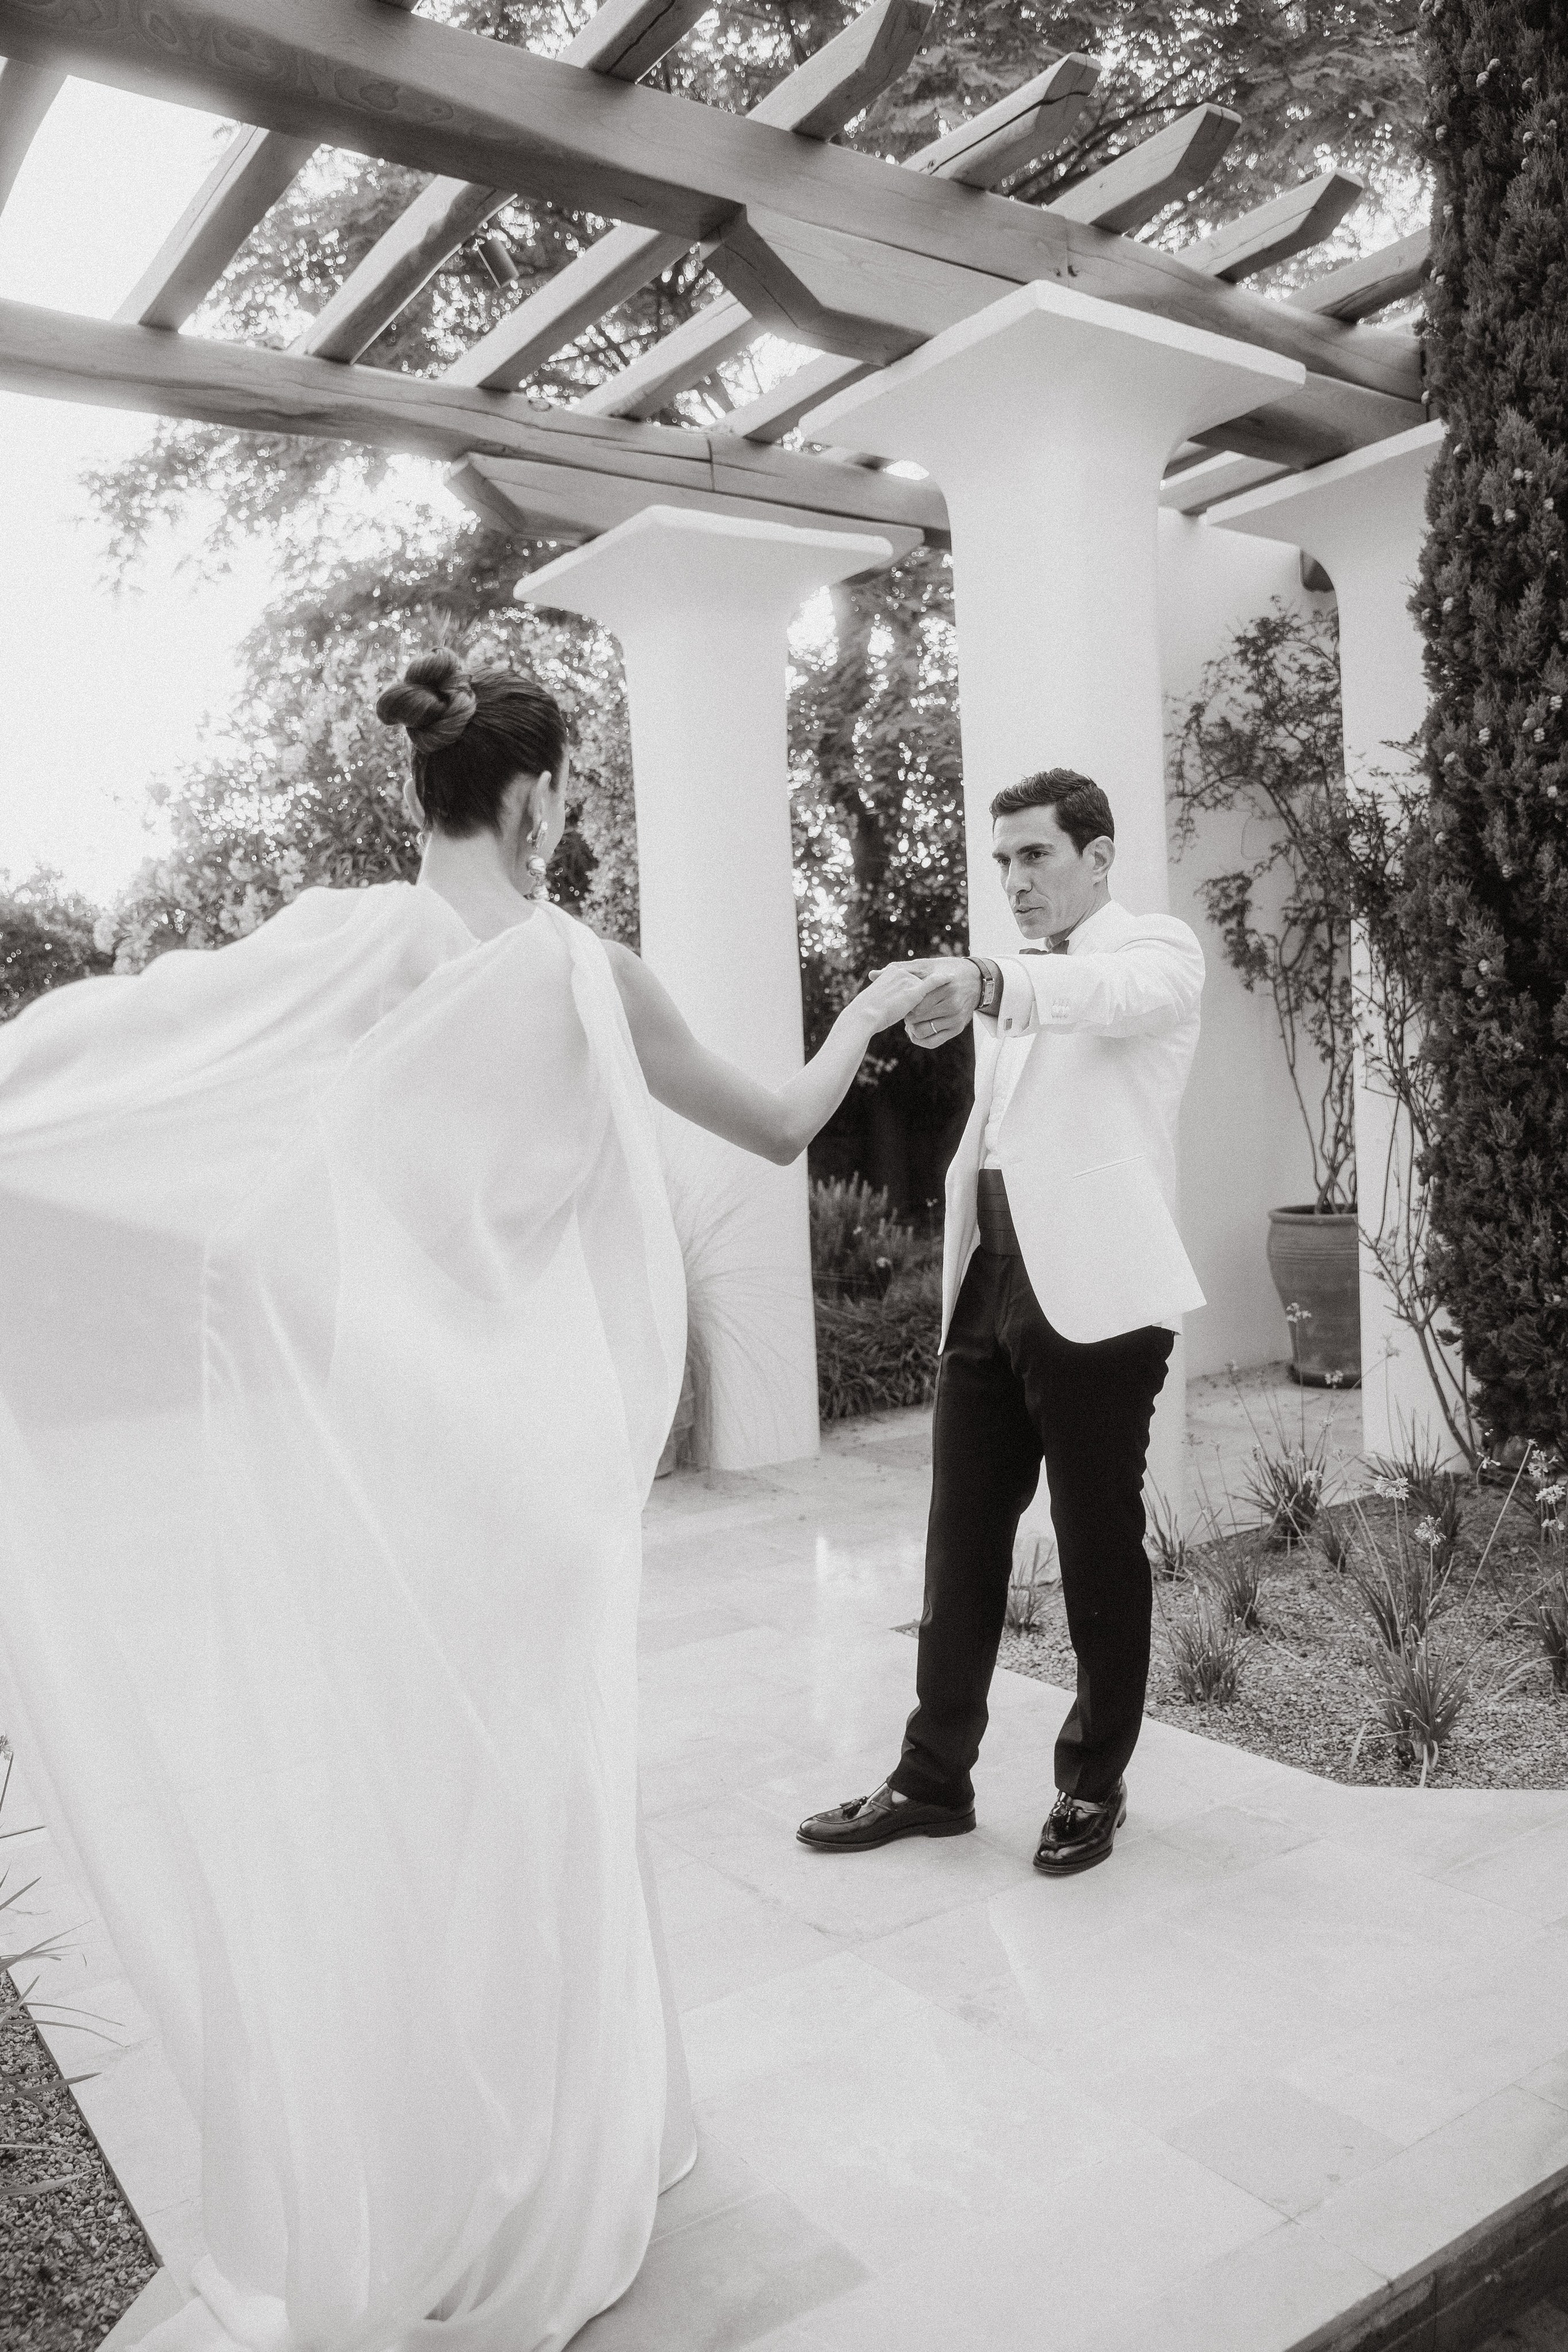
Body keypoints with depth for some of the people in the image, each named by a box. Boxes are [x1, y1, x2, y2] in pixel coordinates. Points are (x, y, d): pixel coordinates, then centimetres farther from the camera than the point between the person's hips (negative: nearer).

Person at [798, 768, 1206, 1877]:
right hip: (991, 1283, 7)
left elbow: (1110, 995, -27)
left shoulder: (1157, 949, -3)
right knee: (961, 1541, 10)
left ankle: (1093, 1787, 22)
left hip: (1094, 1290, -6)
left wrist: (984, 985, -45)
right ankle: (934, 1777, 21)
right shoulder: (1019, 982, 20)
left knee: (1100, 1550, 5)